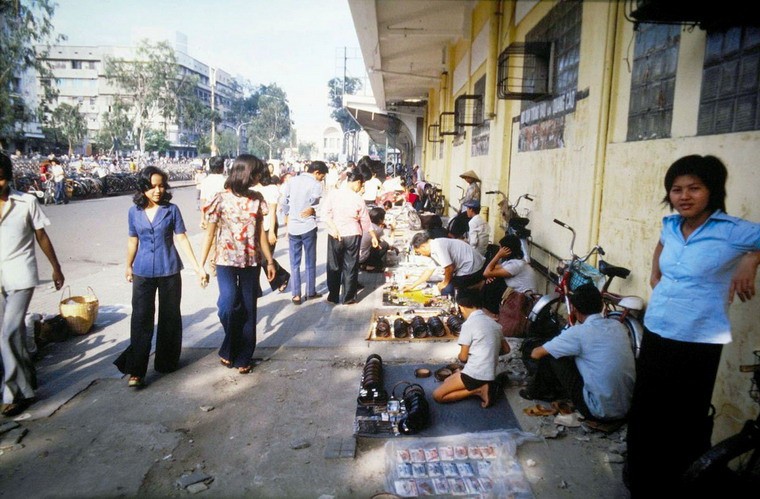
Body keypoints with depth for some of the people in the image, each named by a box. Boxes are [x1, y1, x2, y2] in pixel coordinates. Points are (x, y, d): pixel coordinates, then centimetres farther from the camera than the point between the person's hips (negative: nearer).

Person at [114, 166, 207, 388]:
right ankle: (136, 370, 6)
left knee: (169, 317, 10)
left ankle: (167, 361, 27)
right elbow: (133, 241, 11)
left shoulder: (171, 209, -6)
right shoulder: (134, 212, 0)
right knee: (141, 319, 0)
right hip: (143, 273, 1)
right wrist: (128, 266, 20)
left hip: (169, 271, -1)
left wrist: (197, 267, -12)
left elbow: (182, 238, -6)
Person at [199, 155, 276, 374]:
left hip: (251, 260, 3)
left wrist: (269, 260, 10)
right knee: (228, 303, -19)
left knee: (248, 309, 6)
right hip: (226, 259, -3)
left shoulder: (256, 198, 4)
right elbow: (210, 233, -3)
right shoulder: (221, 198, -6)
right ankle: (230, 347, 8)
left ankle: (244, 357, 20)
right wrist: (201, 264, -5)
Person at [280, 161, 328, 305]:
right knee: (310, 262, 11)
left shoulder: (291, 181, 6)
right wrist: (312, 210, 1)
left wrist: (287, 217, 12)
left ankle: (296, 295, 9)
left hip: (293, 227, 3)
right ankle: (311, 292, 19)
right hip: (308, 226, -3)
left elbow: (283, 201, 4)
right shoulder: (316, 184, -7)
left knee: (294, 263, 8)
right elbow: (315, 203, -19)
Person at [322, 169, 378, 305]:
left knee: (334, 266, 13)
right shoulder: (358, 199, -5)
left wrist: (333, 228, -10)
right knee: (350, 267, 10)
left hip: (335, 236, 1)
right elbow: (366, 221, 4)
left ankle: (333, 297, 20)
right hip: (353, 235, -1)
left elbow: (325, 213, -10)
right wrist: (373, 236, 15)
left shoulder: (333, 194, -4)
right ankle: (348, 298, 16)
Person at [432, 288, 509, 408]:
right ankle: (484, 386, 6)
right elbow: (506, 349, 15)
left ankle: (478, 390, -8)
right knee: (447, 381, 24)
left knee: (437, 395, -1)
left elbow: (463, 357, -9)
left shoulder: (468, 324, -15)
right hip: (489, 374, 8)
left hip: (475, 374, -8)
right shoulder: (493, 322, 8)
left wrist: (458, 357, 14)